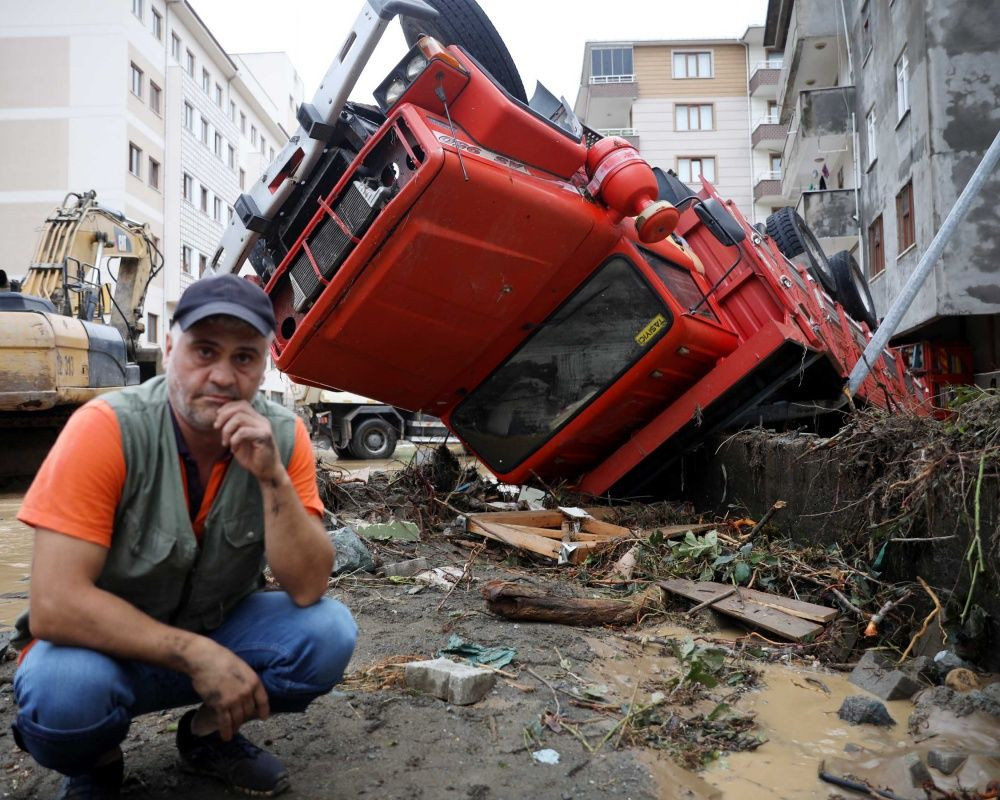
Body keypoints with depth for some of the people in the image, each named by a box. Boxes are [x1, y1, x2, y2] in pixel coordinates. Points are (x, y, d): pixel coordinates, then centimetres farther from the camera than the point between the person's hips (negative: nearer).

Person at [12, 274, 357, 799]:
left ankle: (209, 735, 8)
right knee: (63, 689, -34)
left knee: (329, 632, -21)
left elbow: (307, 590, -19)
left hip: (220, 632, 3)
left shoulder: (282, 436, -14)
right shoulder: (107, 429, -23)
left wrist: (272, 477, -32)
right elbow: (54, 606, -27)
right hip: (106, 643, -2)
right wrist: (196, 655, -29)